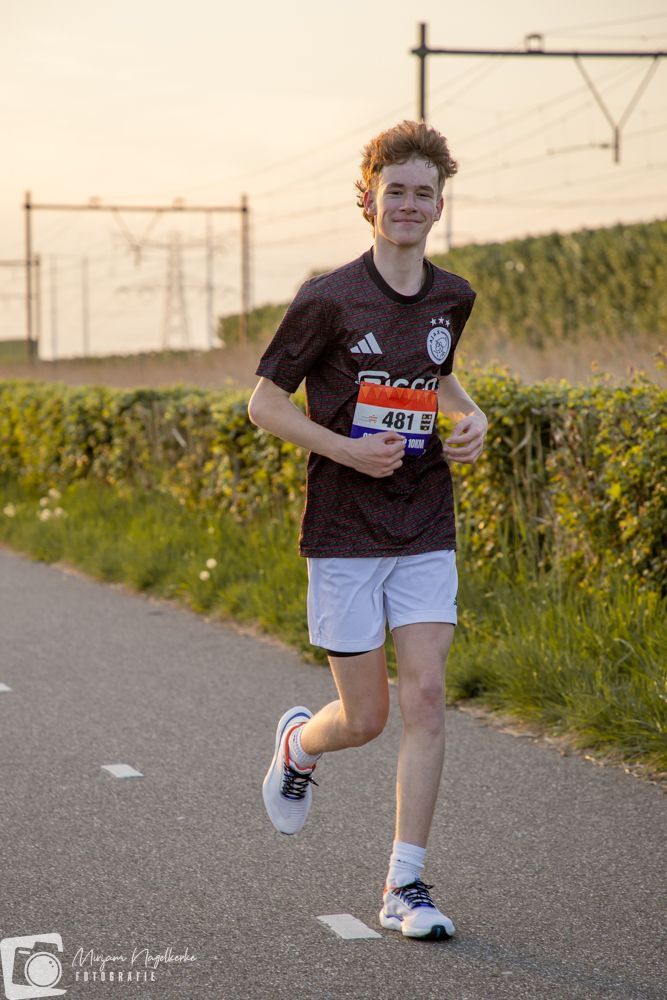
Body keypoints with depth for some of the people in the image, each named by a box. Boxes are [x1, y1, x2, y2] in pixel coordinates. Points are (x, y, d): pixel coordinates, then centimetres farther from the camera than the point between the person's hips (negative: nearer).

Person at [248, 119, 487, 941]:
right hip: (345, 534, -4)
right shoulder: (328, 300, -10)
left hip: (426, 533, 4)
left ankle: (404, 887, 3)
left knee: (425, 700, -6)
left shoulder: (452, 297, 6)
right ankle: (297, 744, 38)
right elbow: (263, 402, -3)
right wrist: (346, 449, -17)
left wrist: (472, 418, 5)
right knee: (365, 717, 1)